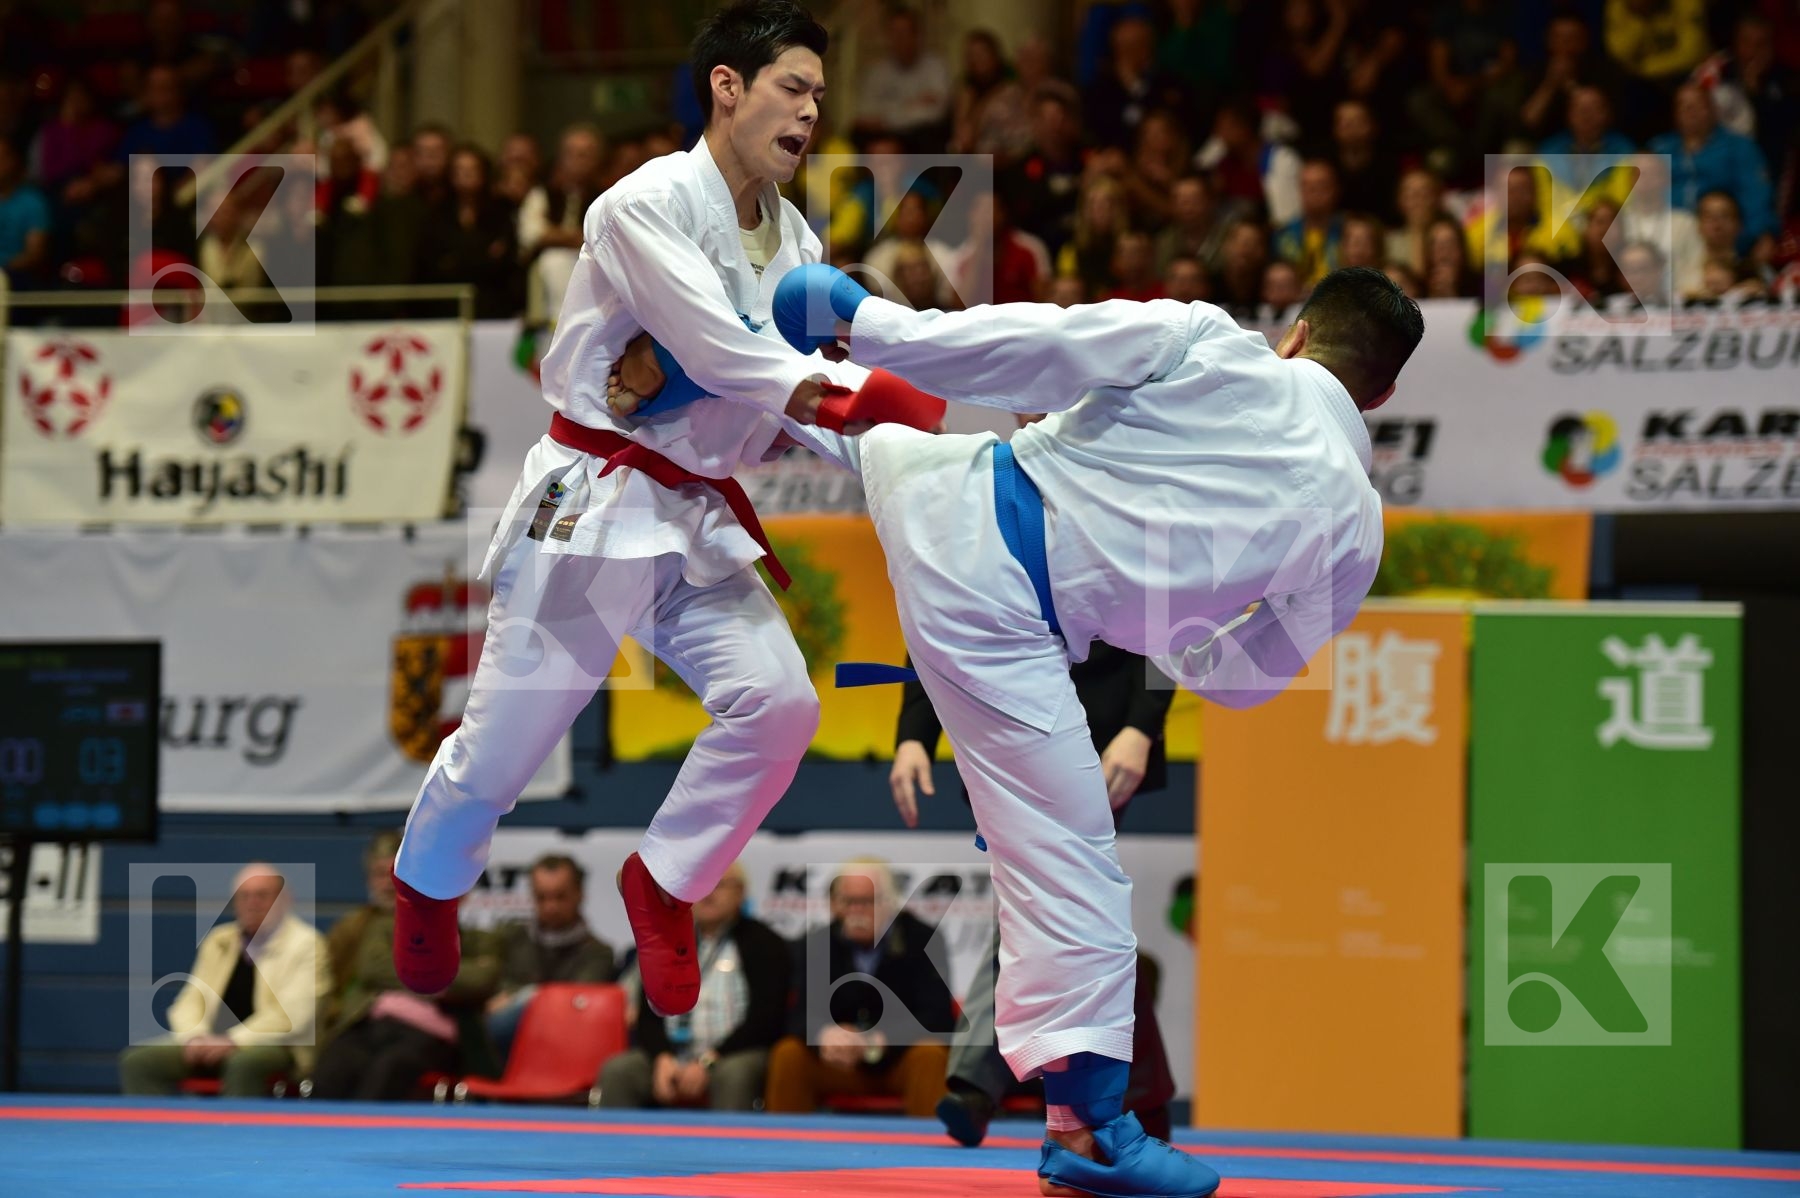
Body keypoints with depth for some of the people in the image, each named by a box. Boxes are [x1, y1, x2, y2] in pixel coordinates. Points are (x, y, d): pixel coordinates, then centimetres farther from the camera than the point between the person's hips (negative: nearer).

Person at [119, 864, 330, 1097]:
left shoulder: (305, 944, -1)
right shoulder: (219, 940, 17)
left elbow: (292, 1014, -12)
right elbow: (190, 1000, 15)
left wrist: (234, 1041, -23)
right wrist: (195, 1036, -8)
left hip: (277, 1049, -6)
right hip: (213, 1043, 6)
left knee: (242, 1063, -40)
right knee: (137, 1061, -15)